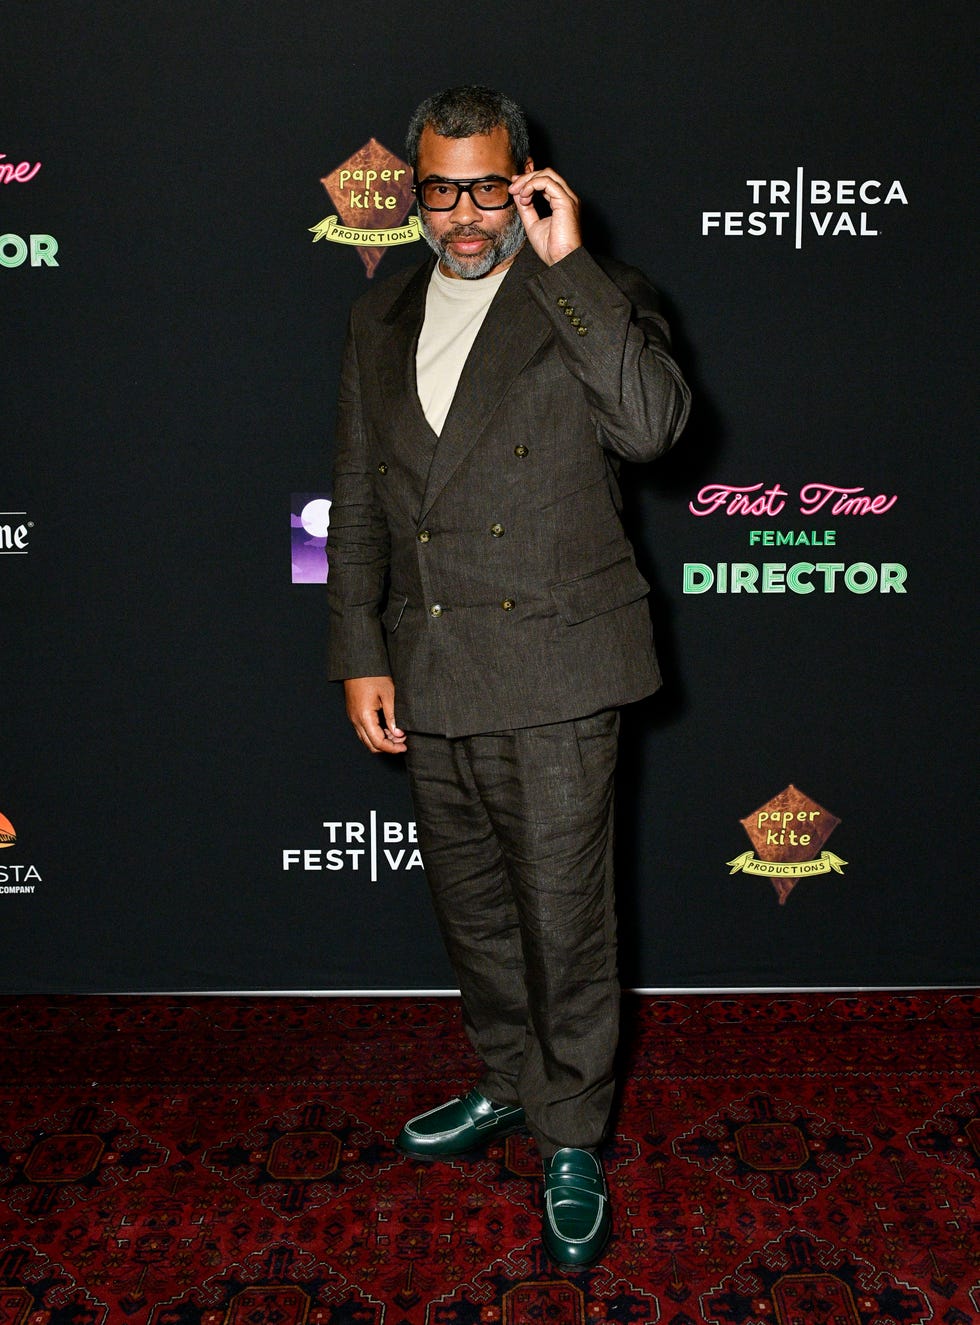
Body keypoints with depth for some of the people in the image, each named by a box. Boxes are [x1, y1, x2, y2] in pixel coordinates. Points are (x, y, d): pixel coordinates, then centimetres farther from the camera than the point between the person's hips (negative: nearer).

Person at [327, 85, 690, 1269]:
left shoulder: (590, 302, -3)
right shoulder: (380, 319, 11)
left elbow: (653, 423, -23)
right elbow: (357, 503, 12)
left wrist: (565, 263, -21)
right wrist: (359, 655, 5)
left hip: (553, 679, -5)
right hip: (426, 680, 5)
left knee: (566, 920, 4)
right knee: (471, 911, 19)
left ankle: (571, 1142, 25)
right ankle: (508, 1086, 42)